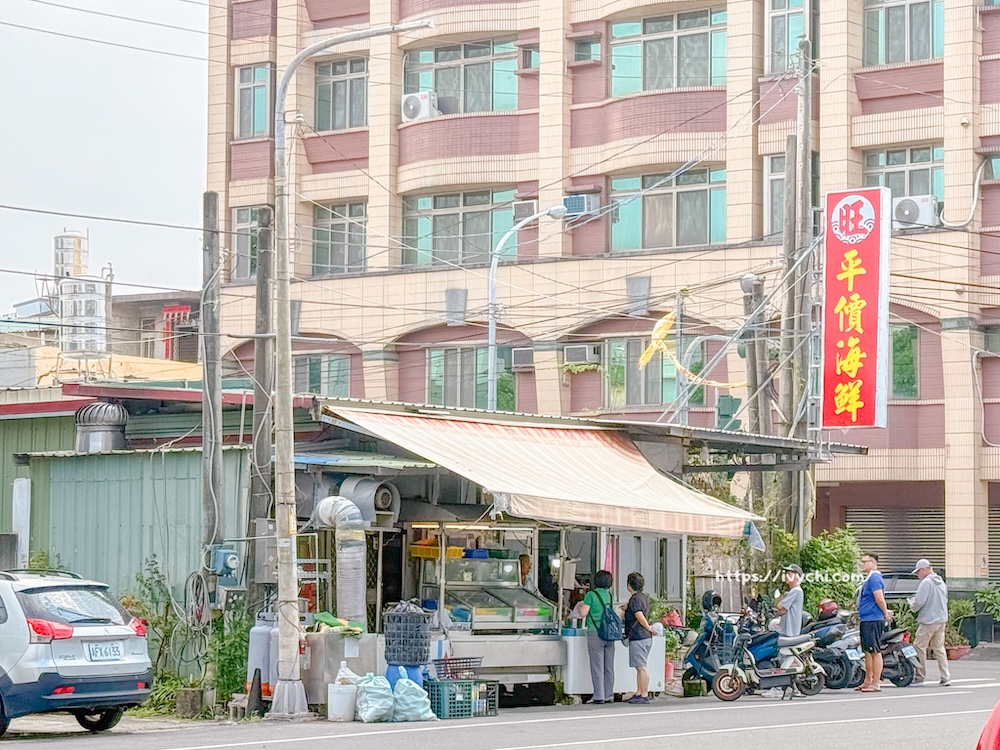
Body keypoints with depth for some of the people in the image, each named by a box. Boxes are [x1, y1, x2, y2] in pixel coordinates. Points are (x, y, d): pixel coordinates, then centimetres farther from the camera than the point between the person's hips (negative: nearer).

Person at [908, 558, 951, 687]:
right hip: (942, 619, 8)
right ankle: (946, 677, 6)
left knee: (919, 647, -1)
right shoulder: (942, 583, 14)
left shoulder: (926, 582, -12)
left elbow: (919, 601, -18)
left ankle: (919, 677, -1)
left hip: (928, 620, -8)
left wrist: (912, 604, 5)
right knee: (939, 648, 11)